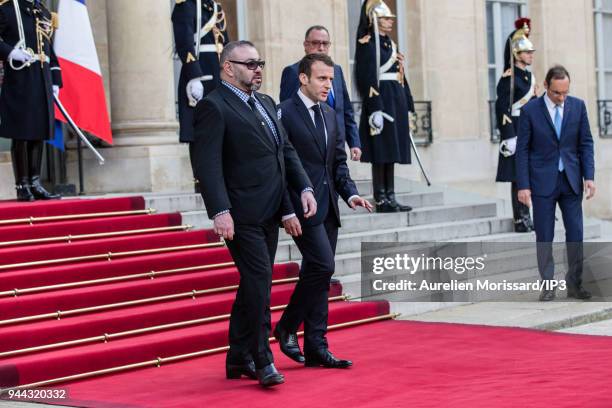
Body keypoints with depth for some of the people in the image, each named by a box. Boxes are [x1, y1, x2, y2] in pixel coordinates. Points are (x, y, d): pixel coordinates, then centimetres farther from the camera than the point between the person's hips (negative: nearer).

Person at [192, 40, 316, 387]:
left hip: (269, 214, 8)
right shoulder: (213, 107, -9)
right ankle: (262, 361, -1)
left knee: (254, 286, 12)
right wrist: (220, 211, -25)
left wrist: (305, 187, 5)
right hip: (242, 216, -8)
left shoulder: (266, 103, 18)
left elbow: (287, 150, 19)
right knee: (259, 283, -10)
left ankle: (239, 359, 22)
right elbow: (208, 163, -17)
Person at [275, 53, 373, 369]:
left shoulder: (329, 115, 15)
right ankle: (287, 326, 4)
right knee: (322, 266, -15)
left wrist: (350, 193, 0)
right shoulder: (284, 113, -8)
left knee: (318, 274, 8)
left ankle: (316, 348, 13)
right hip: (302, 208, -8)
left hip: (327, 208, 8)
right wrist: (287, 212, -17)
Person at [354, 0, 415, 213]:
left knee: (392, 151, 9)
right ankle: (381, 199, -3)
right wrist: (375, 108, -23)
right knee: (380, 153, -6)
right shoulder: (368, 44, -8)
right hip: (380, 101, -9)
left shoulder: (391, 44, 19)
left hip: (396, 101, 9)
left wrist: (407, 105, 17)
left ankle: (390, 197, 12)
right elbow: (367, 78, -16)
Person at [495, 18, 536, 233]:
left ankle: (527, 217, 15)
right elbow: (502, 109, -16)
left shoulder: (530, 76, 15)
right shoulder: (508, 78, -11)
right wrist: (509, 137, -20)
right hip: (517, 132, -8)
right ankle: (521, 221, -1)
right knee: (518, 176, -5)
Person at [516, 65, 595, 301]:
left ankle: (574, 284, 12)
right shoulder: (530, 110, -6)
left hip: (571, 180, 2)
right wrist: (523, 185, -9)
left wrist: (589, 176, -5)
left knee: (576, 234, 2)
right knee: (544, 237, 2)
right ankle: (547, 286, 10)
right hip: (543, 182, -2)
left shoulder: (578, 106, 2)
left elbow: (586, 143, 5)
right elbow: (522, 149, -4)